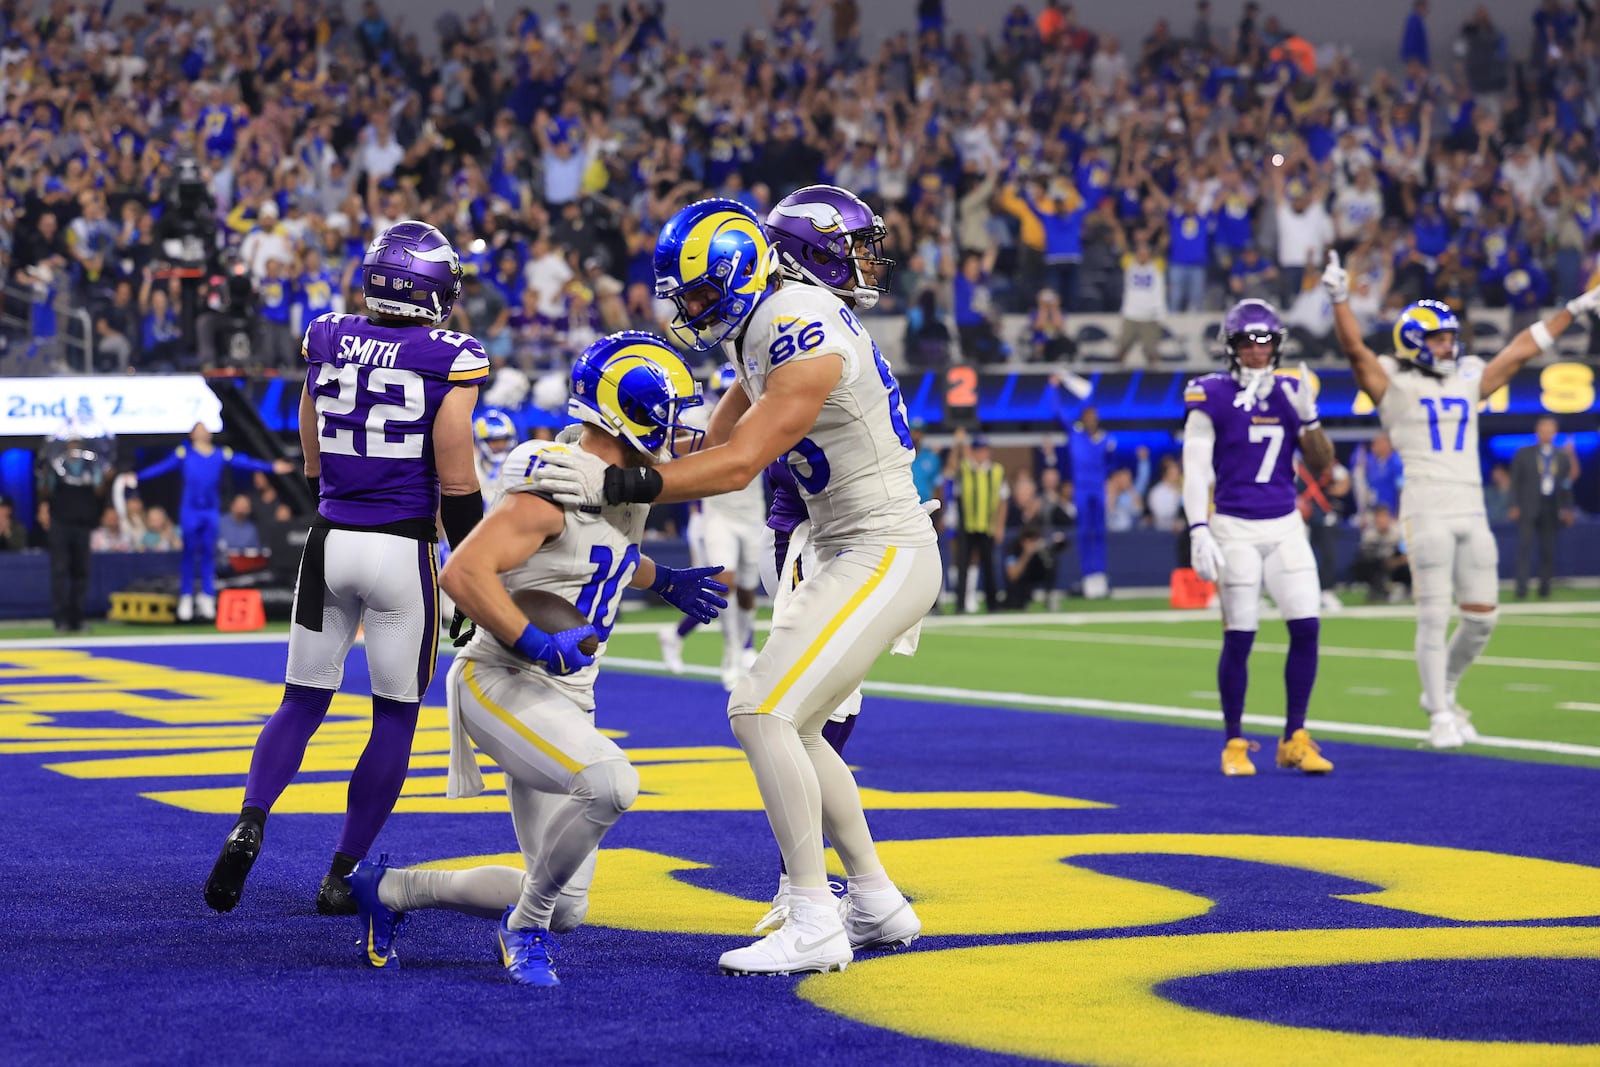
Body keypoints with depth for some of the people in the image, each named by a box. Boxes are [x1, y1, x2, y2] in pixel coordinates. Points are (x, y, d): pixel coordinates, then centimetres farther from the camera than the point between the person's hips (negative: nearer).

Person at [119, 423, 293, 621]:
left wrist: (272, 468, 0)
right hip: (190, 511, -2)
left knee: (208, 553, 2)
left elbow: (244, 463, 6)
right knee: (189, 553, -1)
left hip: (212, 512, 2)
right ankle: (186, 598, 3)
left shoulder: (222, 454, 8)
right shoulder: (183, 453, 3)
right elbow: (162, 467, 0)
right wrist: (137, 477, -9)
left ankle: (207, 597, 8)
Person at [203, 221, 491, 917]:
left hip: (328, 542, 4)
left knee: (303, 701, 15)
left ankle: (250, 820, -10)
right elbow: (457, 483, -10)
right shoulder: (450, 360, -10)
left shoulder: (326, 340, 4)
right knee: (395, 717, 9)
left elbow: (313, 465, 11)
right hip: (402, 549, -4)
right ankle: (343, 872, 9)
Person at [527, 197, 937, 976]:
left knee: (762, 711, -15)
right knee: (791, 727, 15)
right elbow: (716, 440, 19)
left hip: (885, 555, -10)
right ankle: (877, 905, 24)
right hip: (850, 554, 10)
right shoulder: (763, 328, 10)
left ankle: (814, 926, -12)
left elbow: (740, 466, -25)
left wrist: (619, 484, -26)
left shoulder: (804, 339, -22)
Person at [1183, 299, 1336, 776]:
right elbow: (1195, 469, -8)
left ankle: (1295, 739, 7)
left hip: (1286, 526, 4)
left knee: (1306, 628, -4)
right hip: (1235, 529, -4)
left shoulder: (1291, 392, 7)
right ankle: (1234, 744, 10)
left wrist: (1307, 418, -8)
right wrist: (1198, 532, -17)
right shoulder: (1211, 396, -5)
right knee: (1239, 638, -2)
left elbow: (1322, 466, 9)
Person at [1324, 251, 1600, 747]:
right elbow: (1355, 349, -11)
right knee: (1434, 617, -5)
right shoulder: (1394, 385, 2)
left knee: (1482, 616, 5)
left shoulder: (1469, 381, 17)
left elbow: (1521, 349, 23)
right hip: (1426, 511, -6)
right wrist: (1339, 299, -25)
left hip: (1472, 511, 6)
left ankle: (1443, 691, 26)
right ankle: (1440, 716, 2)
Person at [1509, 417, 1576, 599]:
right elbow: (1515, 481, 5)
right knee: (1525, 546, -10)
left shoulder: (1563, 457, 12)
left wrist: (1567, 509, 5)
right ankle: (1521, 588, -11)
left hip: (1551, 509, 2)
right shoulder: (1523, 454, 7)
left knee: (1548, 549, 1)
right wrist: (1515, 506, -4)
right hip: (1528, 507, -2)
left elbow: (1566, 486, 12)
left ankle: (1544, 587, 8)